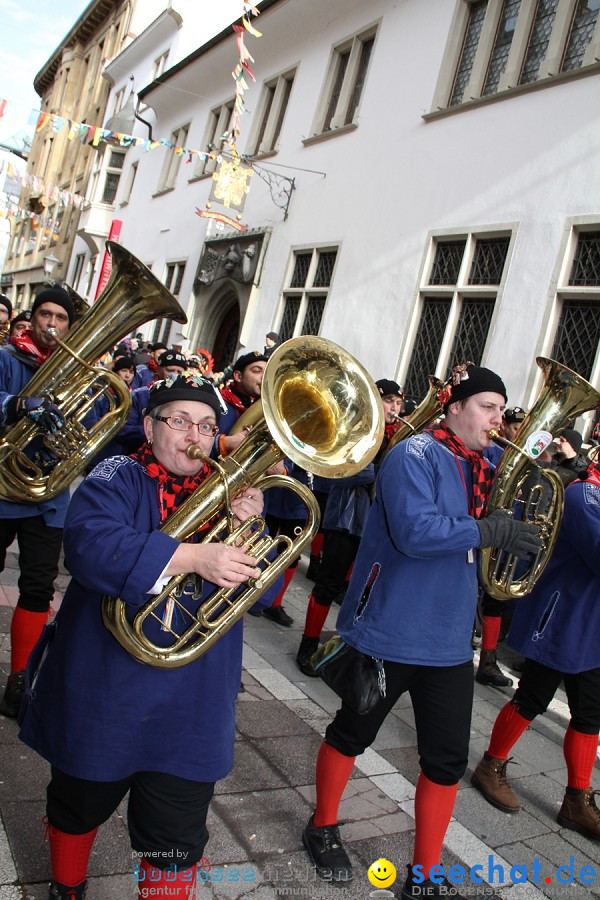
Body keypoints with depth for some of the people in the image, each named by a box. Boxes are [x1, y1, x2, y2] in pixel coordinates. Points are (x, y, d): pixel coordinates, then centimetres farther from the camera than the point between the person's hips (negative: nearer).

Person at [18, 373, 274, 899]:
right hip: (102, 693, -1)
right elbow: (87, 543, -29)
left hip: (190, 708, 2)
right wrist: (193, 556, -35)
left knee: (177, 840, 10)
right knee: (79, 806, 24)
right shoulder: (119, 478, -8)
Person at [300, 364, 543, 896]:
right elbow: (415, 532, -27)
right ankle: (323, 828, 39)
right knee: (353, 734, 15)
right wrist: (488, 532, -24)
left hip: (449, 637, 7)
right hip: (391, 629, -6)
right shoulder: (415, 456, -16)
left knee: (448, 761, 11)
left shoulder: (484, 466, 8)